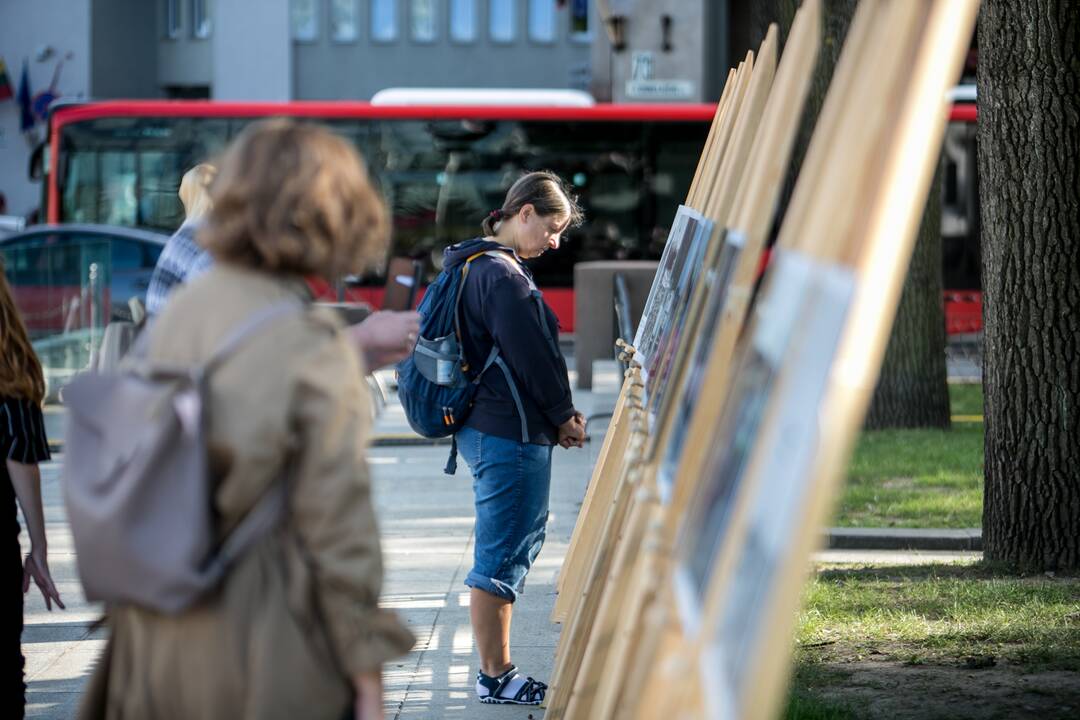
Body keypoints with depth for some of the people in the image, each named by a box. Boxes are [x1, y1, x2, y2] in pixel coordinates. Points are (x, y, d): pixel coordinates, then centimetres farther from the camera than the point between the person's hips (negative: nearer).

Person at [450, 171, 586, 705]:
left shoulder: (481, 268, 16)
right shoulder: (503, 276, -17)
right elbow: (531, 355, -16)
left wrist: (558, 415, 13)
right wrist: (564, 416, -2)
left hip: (488, 430, 11)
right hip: (510, 435, -11)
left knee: (518, 542, 15)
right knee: (502, 556, -3)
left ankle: (495, 670, 20)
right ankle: (495, 677, 3)